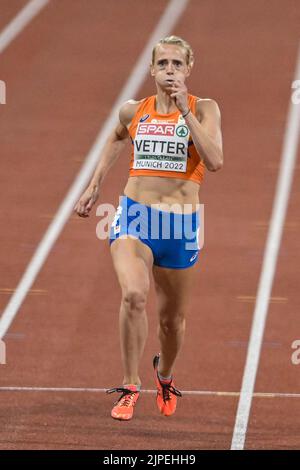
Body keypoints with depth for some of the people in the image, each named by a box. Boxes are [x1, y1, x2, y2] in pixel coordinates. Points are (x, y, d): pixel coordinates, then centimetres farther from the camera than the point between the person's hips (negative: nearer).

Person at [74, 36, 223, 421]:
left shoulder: (204, 110, -4)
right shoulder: (133, 112, 4)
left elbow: (215, 161, -20)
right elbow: (116, 137, 28)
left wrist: (186, 112, -21)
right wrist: (95, 186, 24)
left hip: (180, 225, 0)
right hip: (134, 218, 0)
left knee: (172, 318, 15)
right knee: (134, 294, -27)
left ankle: (165, 375, 48)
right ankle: (130, 388, -17)